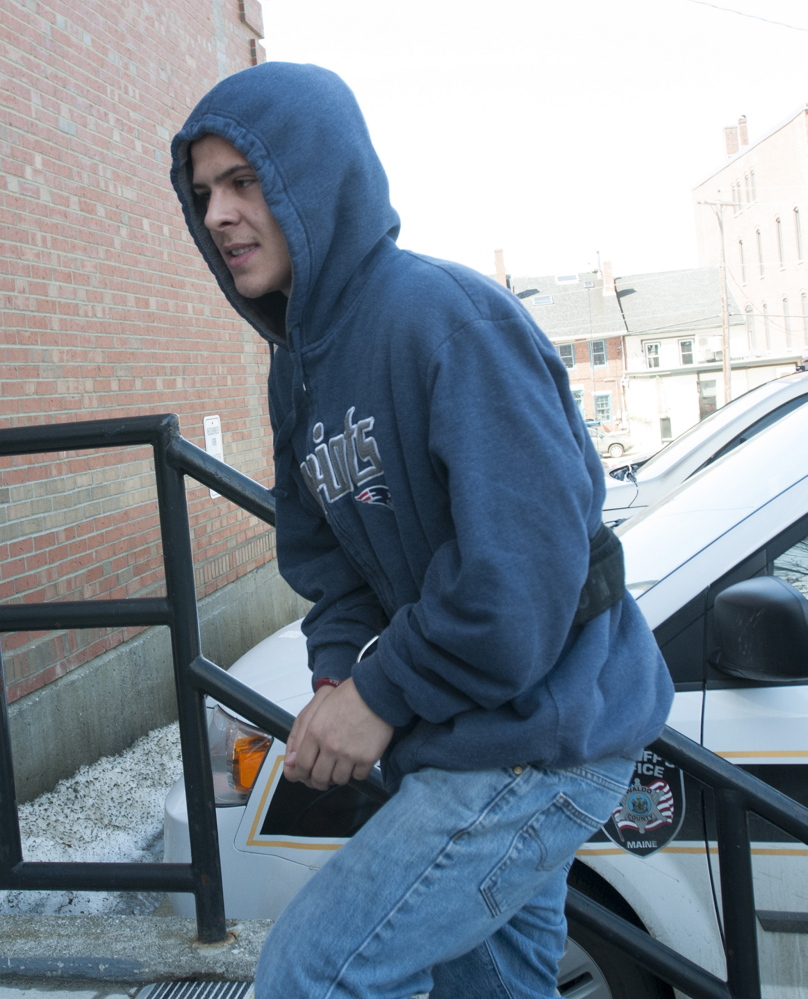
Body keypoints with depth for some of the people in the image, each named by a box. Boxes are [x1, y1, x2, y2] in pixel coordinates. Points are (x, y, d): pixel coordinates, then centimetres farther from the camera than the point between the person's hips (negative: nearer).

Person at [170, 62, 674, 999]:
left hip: (541, 737, -9)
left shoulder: (446, 313, -23)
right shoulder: (299, 360, 7)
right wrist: (336, 678, -5)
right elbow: (322, 554, 13)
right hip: (454, 741, 9)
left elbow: (527, 563, -28)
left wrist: (384, 696, -19)